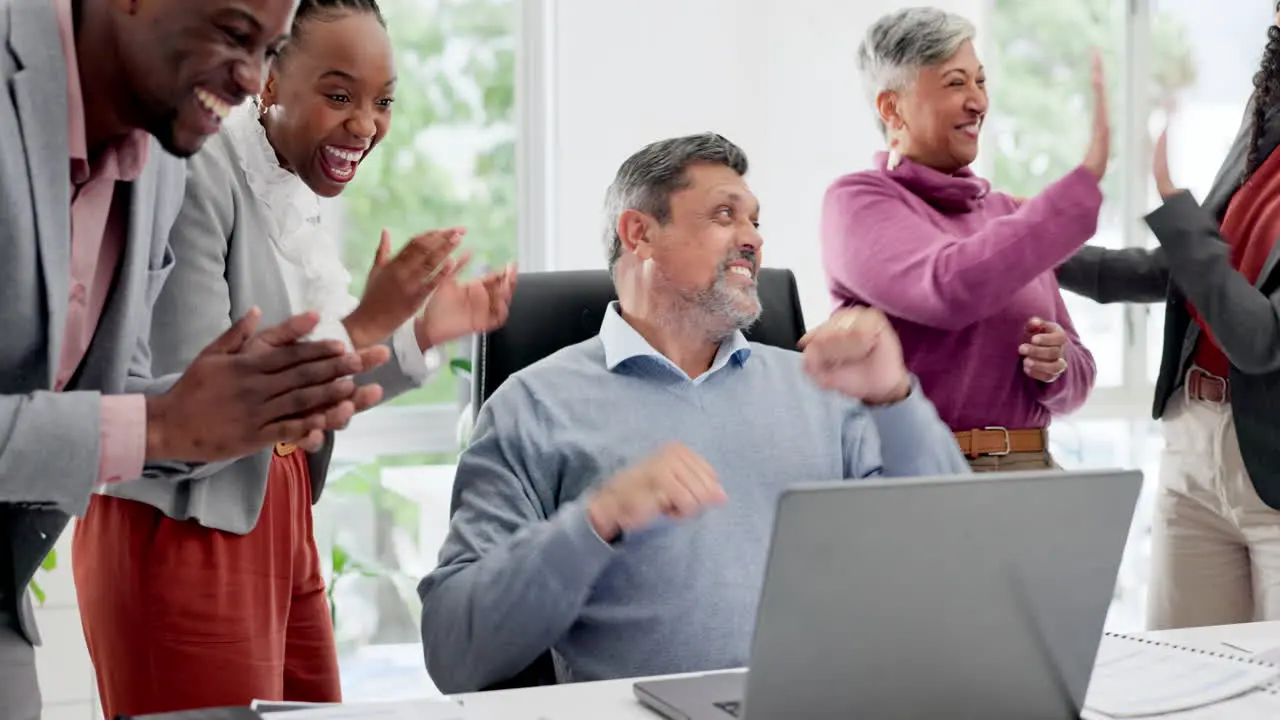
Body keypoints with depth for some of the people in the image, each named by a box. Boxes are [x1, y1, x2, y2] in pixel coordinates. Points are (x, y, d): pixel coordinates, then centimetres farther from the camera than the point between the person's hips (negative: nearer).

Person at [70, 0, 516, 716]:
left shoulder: (303, 193, 8)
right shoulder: (197, 173, -18)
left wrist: (423, 334, 3)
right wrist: (361, 325, -22)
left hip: (279, 519, 8)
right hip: (186, 530, -8)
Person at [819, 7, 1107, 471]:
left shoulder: (1007, 214, 13)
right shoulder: (857, 200, -4)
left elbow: (1077, 377, 17)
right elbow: (949, 289, -23)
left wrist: (1055, 365, -6)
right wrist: (1086, 177, -21)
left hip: (1028, 467, 5)